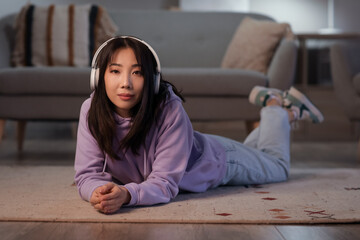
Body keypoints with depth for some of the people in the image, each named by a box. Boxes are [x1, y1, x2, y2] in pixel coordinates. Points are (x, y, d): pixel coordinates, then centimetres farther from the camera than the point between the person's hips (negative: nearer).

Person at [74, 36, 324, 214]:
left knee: (278, 166, 25)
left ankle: (277, 108, 43)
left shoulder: (170, 110, -43)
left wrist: (127, 194, -61)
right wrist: (99, 191, -54)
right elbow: (87, 173, -31)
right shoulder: (92, 111, -32)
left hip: (217, 161, -4)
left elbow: (165, 183, -42)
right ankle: (270, 103, 51)